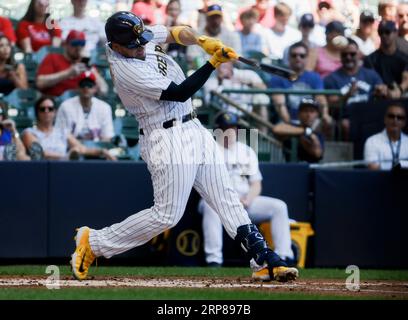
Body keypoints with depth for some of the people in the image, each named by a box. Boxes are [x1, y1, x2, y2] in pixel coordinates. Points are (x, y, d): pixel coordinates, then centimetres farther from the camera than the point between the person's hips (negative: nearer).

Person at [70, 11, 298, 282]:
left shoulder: (141, 37, 1)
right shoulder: (126, 71, -22)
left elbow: (176, 33, 1)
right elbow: (179, 93, -21)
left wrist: (202, 41, -21)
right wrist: (214, 62, -22)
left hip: (194, 128, 9)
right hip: (168, 139, -9)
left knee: (227, 199, 4)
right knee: (167, 215, -6)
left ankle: (265, 262, 4)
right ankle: (93, 242, 7)